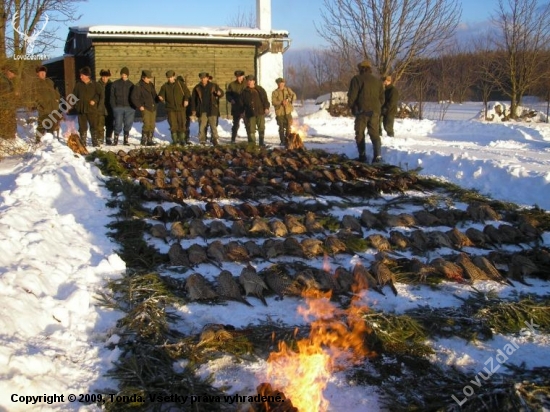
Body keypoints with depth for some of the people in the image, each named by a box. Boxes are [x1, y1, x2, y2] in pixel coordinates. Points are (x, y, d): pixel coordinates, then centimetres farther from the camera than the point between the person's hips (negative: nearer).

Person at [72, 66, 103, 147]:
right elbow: (74, 95, 11)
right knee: (82, 127, 5)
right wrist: (76, 104, -1)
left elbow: (101, 93, 4)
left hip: (92, 109, -2)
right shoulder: (78, 85, 6)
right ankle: (83, 143, 12)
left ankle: (96, 143, 4)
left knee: (94, 126, -2)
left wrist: (95, 100, -6)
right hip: (81, 109, 2)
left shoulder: (94, 84, 1)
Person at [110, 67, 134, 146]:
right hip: (118, 107, -2)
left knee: (128, 124, 2)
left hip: (129, 108, 2)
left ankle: (126, 140, 13)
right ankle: (115, 139, 6)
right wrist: (114, 106, -6)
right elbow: (112, 96, 4)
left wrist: (133, 107, 2)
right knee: (118, 124, -5)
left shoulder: (131, 84, 11)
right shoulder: (115, 84, 6)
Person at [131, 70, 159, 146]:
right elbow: (134, 98, -10)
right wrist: (139, 106, -13)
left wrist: (158, 98, 7)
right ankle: (144, 139, -2)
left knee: (152, 125, 5)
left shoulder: (151, 85, 16)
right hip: (145, 108, -7)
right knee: (147, 124, -15)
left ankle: (150, 140, 13)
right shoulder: (138, 86, -7)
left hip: (153, 108, 7)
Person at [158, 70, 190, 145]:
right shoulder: (165, 86, 6)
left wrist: (186, 99, -11)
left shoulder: (180, 84, 3)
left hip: (181, 108, -1)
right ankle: (175, 140, 8)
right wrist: (161, 98, -16)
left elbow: (187, 92, 7)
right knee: (173, 125, -1)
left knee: (182, 124, 0)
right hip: (170, 108, 1)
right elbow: (161, 95, 8)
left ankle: (182, 139, 10)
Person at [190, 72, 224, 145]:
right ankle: (202, 141, 9)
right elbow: (193, 99, 10)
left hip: (212, 110, -1)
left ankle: (215, 139, 2)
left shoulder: (214, 86, 5)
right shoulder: (197, 88, 8)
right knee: (202, 126, 2)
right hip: (202, 111, 1)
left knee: (213, 125, -3)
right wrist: (193, 110, 4)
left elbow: (222, 93, 9)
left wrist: (219, 93, -16)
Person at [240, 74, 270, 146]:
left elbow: (265, 99, 0)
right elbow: (242, 103, 14)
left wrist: (266, 108, -10)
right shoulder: (244, 92, 9)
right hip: (249, 113, 1)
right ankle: (252, 143, 5)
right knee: (251, 129, -1)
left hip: (260, 112, -1)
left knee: (261, 128, 5)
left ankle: (261, 142, 19)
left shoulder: (260, 89, 2)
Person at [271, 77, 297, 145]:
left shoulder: (288, 90, 7)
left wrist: (288, 99, -22)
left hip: (287, 111, 2)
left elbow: (294, 96, -3)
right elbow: (273, 102, -10)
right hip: (279, 112, -2)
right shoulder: (275, 92, -1)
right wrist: (281, 102, -26)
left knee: (288, 127, 2)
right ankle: (282, 141, 14)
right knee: (281, 127, 5)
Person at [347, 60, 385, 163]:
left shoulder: (357, 79, -1)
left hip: (362, 110, -4)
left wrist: (351, 107, 7)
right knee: (375, 134, 4)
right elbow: (382, 98, 17)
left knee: (360, 133, 8)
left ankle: (362, 156, 7)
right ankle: (378, 155, -11)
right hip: (375, 111, 4)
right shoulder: (378, 81, 15)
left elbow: (352, 95, -7)